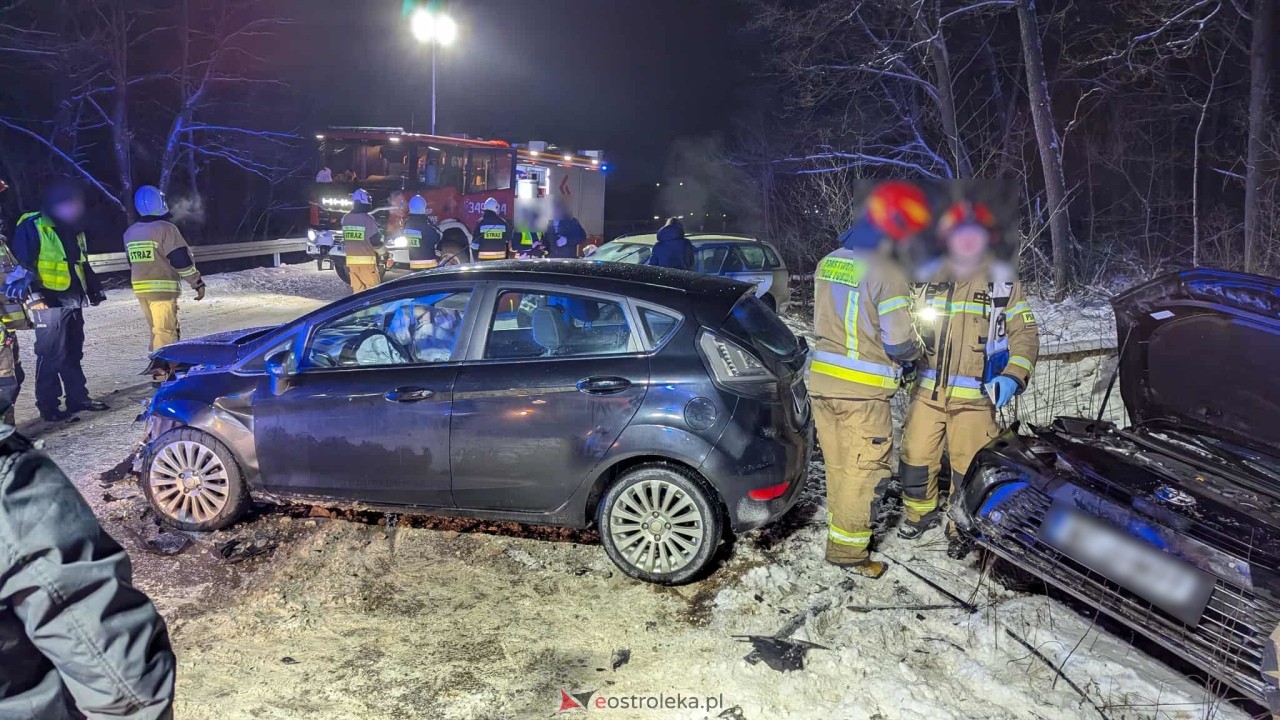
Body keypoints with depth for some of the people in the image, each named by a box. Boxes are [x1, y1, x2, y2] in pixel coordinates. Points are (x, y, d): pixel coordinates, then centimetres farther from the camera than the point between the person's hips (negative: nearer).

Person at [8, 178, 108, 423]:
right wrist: (32, 294, -19)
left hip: (73, 302, 8)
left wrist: (94, 289, 25)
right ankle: (48, 407, 1)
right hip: (49, 303, -8)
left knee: (74, 353, 14)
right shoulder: (32, 226, -9)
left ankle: (78, 398, 22)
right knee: (51, 356, -5)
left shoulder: (74, 230, 16)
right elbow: (21, 264, -12)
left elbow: (83, 264, 26)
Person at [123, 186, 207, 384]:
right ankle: (161, 370, -8)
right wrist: (197, 283, -7)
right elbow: (182, 259, -15)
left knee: (155, 329, 17)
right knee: (165, 330, -4)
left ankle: (158, 364, 24)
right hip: (163, 288, -7)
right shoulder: (166, 229, -12)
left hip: (140, 289, 7)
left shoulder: (130, 233, 11)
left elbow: (132, 263, 19)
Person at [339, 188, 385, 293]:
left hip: (351, 260, 6)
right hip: (366, 260, -6)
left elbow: (345, 239, 13)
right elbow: (375, 240, -7)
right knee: (373, 288, -1)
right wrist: (383, 253, 8)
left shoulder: (345, 218, 5)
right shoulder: (368, 219, -13)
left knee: (357, 289, 9)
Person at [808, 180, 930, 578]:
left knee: (838, 466, 20)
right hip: (862, 391, -7)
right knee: (861, 471, 7)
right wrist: (915, 347, 7)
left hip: (822, 380, 7)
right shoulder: (885, 272, -16)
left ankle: (840, 528, 34)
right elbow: (900, 344, -14)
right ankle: (848, 549, 16)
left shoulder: (828, 262, 7)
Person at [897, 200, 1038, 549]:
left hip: (975, 396, -2)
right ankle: (920, 512, 29)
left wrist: (1013, 377, -11)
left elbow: (1024, 333, 2)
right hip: (927, 390, 3)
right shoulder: (931, 279, 9)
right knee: (916, 456, 6)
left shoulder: (1003, 281, 3)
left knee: (967, 468, 1)